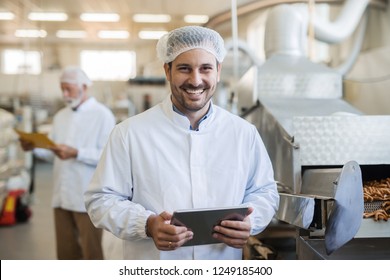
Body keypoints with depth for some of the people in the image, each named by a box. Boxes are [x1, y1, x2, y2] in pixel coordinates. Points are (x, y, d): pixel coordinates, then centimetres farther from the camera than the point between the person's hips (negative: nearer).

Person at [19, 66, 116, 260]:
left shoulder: (102, 115, -5)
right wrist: (34, 147, -3)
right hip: (62, 196, 6)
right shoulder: (60, 116, 16)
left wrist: (76, 153, -22)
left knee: (91, 252, 1)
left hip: (88, 198, -6)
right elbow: (53, 154, 15)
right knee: (66, 250, 12)